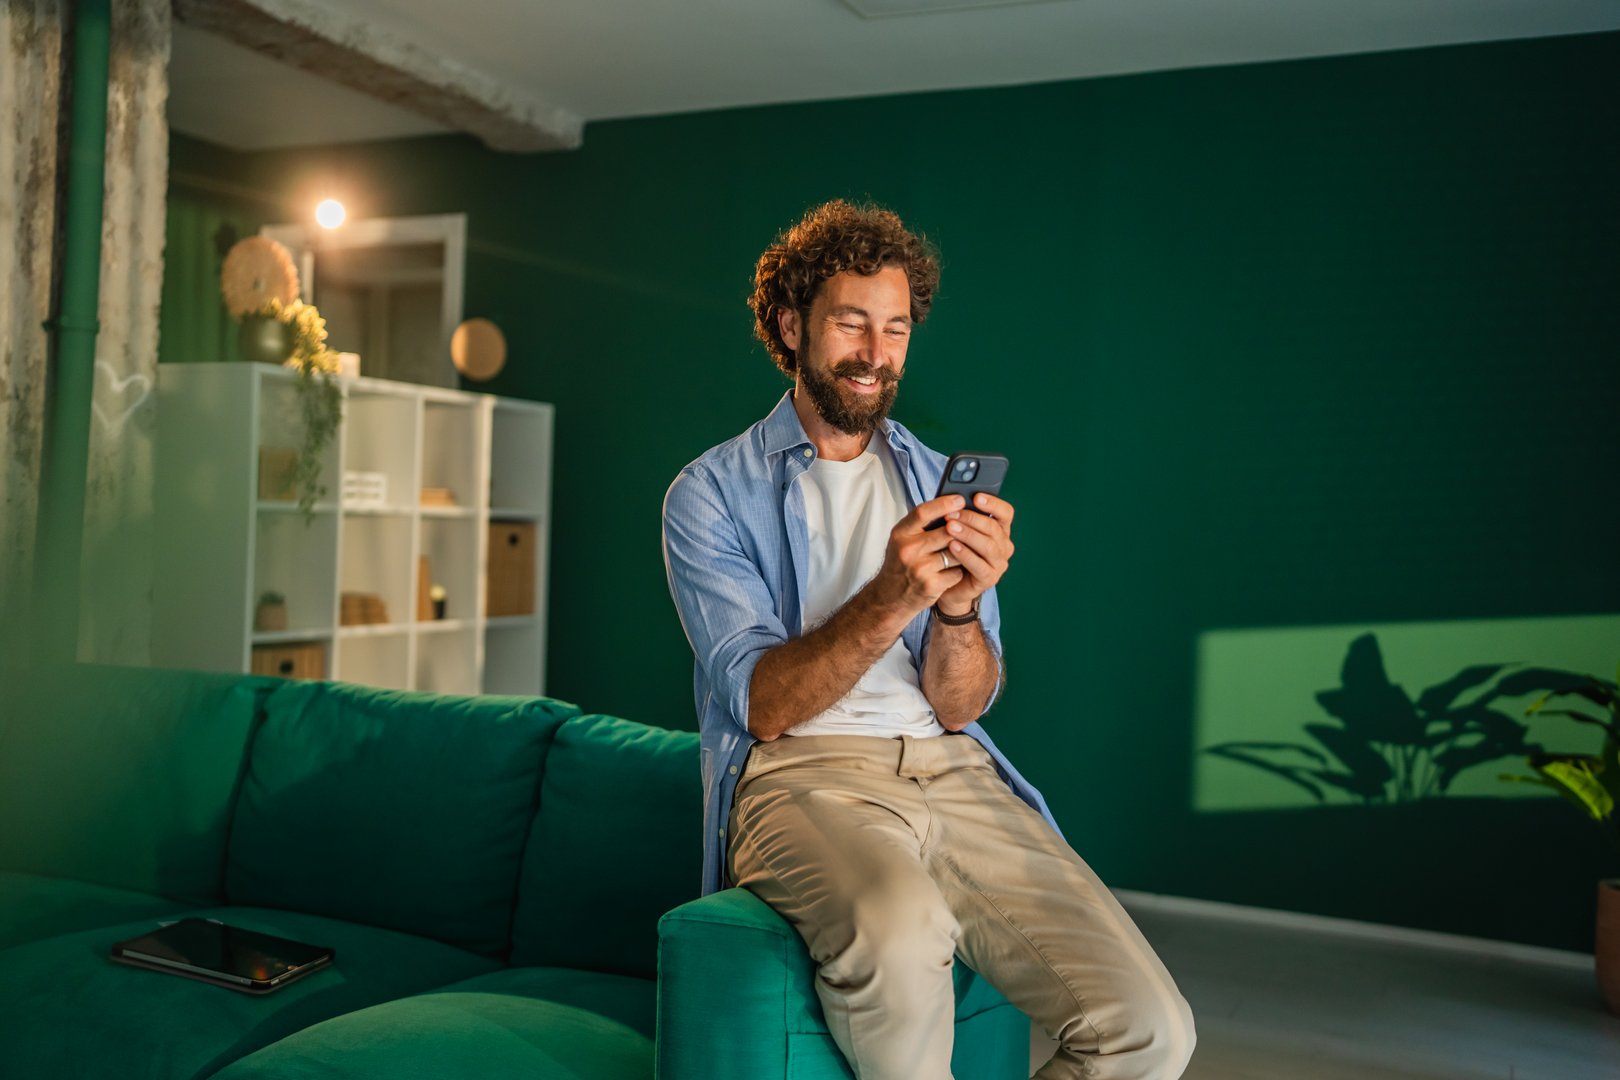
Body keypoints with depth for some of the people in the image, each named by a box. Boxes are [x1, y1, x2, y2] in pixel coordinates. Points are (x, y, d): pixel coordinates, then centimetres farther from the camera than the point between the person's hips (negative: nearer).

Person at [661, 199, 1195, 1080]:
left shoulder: (940, 484, 15)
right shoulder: (710, 494, 4)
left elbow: (959, 708, 6)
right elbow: (763, 706, -7)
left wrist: (957, 608, -16)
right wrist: (887, 602, -23)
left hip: (951, 773, 4)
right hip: (799, 776, -3)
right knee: (900, 925, -39)